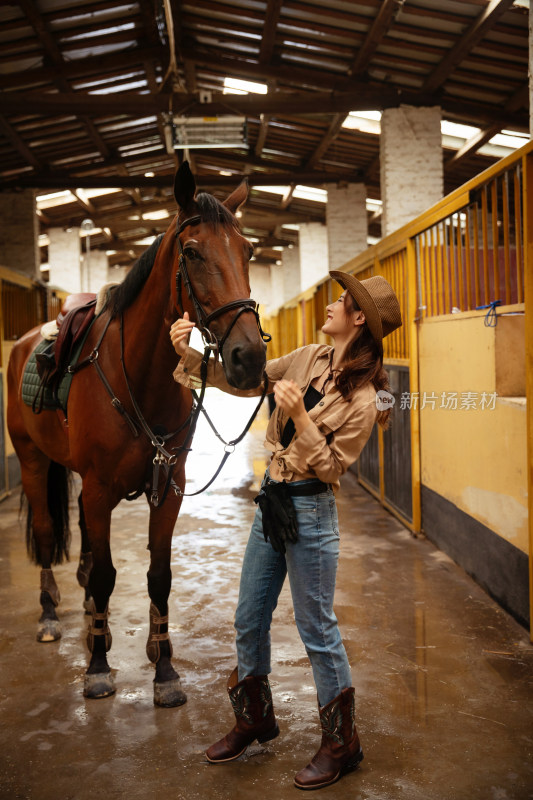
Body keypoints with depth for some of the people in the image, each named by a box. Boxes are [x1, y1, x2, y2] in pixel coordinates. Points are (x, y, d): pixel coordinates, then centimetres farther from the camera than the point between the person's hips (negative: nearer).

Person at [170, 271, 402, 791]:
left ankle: (341, 744, 24)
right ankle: (254, 719, 38)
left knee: (317, 630, 4)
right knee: (249, 620, 17)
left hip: (309, 511, -7)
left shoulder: (361, 401, -16)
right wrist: (188, 354, -5)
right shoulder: (309, 359, 3)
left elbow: (330, 468, -16)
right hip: (272, 499, 7)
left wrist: (299, 416, -26)